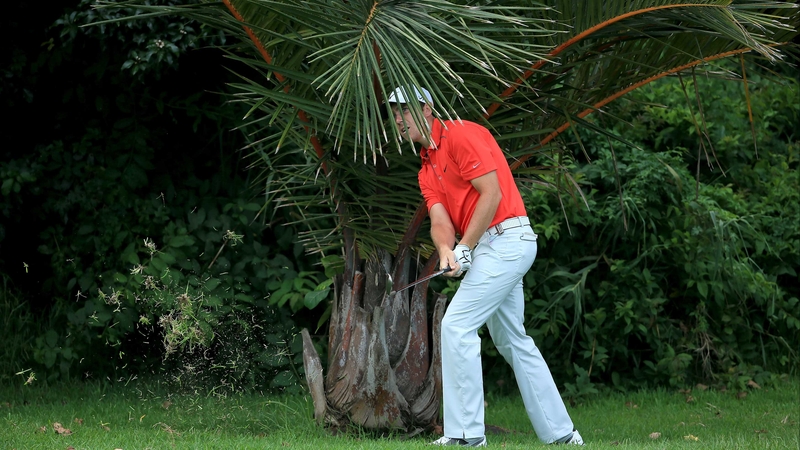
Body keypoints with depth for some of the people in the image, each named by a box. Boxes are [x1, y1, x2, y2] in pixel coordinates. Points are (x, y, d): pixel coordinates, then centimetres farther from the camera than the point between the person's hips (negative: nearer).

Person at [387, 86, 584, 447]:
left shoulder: (461, 135, -9)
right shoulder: (427, 169, 18)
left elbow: (492, 194, -16)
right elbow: (439, 218, 3)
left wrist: (464, 249, -17)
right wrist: (446, 251, -20)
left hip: (505, 238, -10)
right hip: (493, 248, 10)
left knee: (457, 325, -15)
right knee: (513, 341, 14)